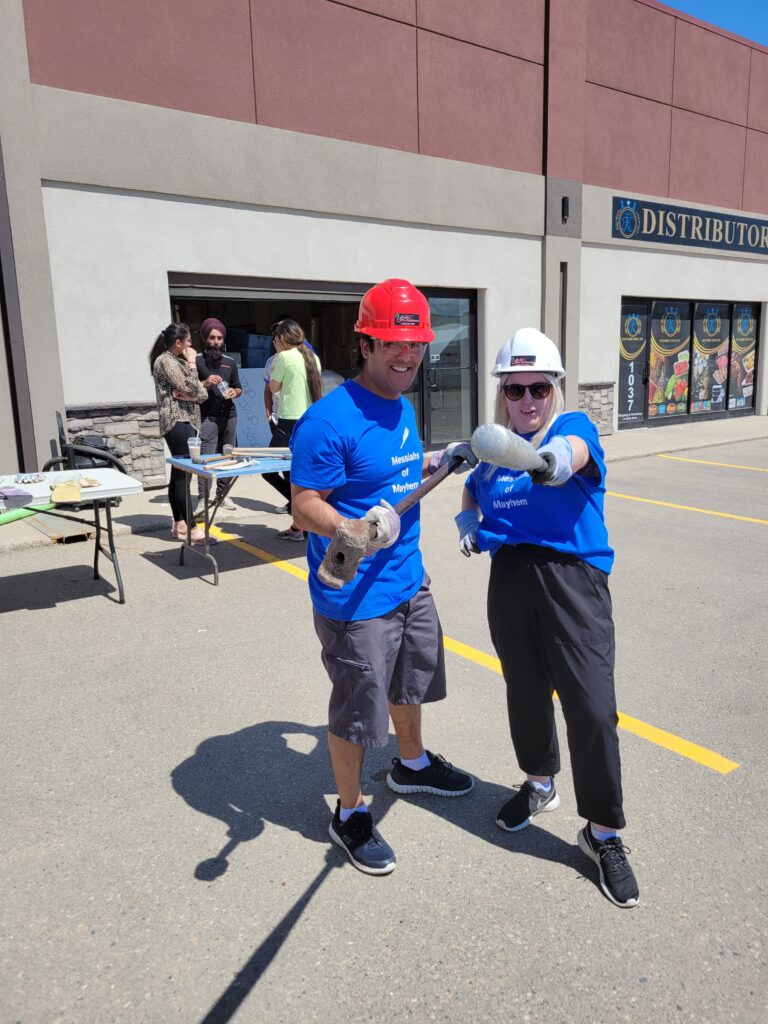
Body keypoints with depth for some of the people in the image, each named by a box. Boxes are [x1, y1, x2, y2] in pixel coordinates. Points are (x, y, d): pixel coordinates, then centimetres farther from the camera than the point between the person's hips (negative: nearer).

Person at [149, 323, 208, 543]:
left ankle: (179, 524, 14)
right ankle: (191, 528, -14)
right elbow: (191, 389, -16)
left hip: (186, 421, 9)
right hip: (177, 422, -9)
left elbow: (202, 394, 11)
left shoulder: (178, 361, 19)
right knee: (183, 474, -12)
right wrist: (191, 365, -3)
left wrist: (184, 394, -9)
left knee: (178, 473, 10)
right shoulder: (165, 361, -8)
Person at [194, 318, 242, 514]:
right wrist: (205, 384, -17)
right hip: (208, 417, -4)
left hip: (229, 415, 5)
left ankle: (222, 494, 14)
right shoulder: (197, 361, 3)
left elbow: (239, 389, 22)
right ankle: (201, 499, -11)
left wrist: (234, 392, 0)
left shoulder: (230, 362, 16)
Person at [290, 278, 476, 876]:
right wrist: (357, 530, -38)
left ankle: (412, 764, 54)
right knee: (356, 712, 8)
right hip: (356, 598, -9)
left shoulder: (404, 408, 7)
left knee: (411, 682, 27)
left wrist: (436, 463, 11)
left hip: (410, 582, 9)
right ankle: (350, 815, 32)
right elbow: (305, 505, -22)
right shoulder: (329, 420, -22)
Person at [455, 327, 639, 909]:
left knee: (592, 707, -6)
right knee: (525, 690, 17)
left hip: (572, 577, -5)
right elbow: (474, 490, 29)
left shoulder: (572, 426, -4)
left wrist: (556, 460, -54)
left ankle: (603, 833, 15)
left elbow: (575, 449, -30)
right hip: (510, 579, 5)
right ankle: (540, 783, 44)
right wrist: (468, 523, 6)